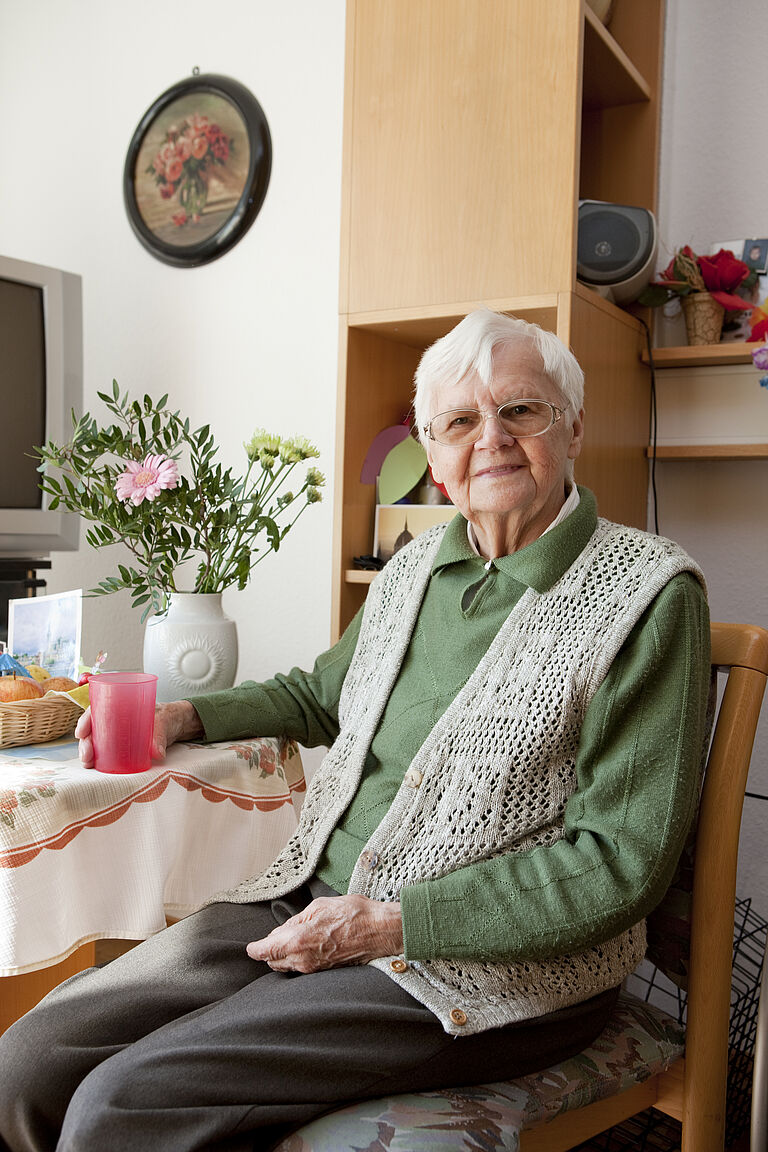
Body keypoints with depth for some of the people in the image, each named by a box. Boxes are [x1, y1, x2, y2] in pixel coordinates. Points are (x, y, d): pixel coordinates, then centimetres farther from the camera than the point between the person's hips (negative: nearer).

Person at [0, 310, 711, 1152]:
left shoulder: (650, 595, -11)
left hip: (490, 965, -6)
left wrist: (388, 922, -18)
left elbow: (624, 858, -15)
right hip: (309, 900, 6)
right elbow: (322, 693, 28)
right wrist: (185, 718, 13)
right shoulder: (411, 569, 10)